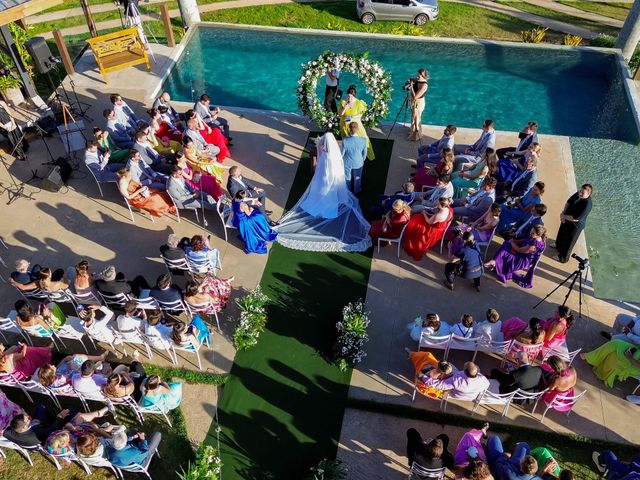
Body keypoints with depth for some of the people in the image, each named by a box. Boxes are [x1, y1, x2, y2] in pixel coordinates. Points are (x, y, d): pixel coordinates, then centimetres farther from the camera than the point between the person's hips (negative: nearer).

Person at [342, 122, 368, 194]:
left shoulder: (345, 141, -32)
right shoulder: (363, 141, -27)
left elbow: (342, 153, -17)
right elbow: (364, 153, -10)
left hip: (347, 163, -1)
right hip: (358, 163, 1)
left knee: (347, 178, 27)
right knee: (357, 178, 29)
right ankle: (357, 191, 52)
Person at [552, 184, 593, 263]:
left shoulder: (587, 204, -37)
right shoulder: (578, 194, -16)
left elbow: (576, 218, -34)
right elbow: (568, 202, 0)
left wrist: (564, 216, -21)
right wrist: (563, 213, -13)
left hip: (575, 225, -7)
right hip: (567, 220, 7)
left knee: (568, 242, 16)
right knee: (561, 233, 33)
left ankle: (563, 257, 41)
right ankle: (558, 245, 64)